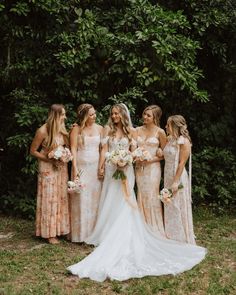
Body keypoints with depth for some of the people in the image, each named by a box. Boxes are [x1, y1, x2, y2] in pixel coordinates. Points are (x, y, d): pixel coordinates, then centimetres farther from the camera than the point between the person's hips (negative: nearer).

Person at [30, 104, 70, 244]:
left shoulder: (62, 130, 0)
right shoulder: (43, 131, -16)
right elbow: (33, 151, -9)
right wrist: (49, 159, -16)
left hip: (62, 167, 6)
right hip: (48, 169, -6)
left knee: (62, 197, 10)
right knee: (49, 199, 1)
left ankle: (61, 229, 22)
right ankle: (50, 233, 11)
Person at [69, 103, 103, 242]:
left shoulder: (99, 128, 8)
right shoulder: (77, 129, -2)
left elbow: (103, 148, 9)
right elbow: (73, 148, -5)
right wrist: (75, 168, -12)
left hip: (96, 167, 3)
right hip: (81, 167, -3)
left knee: (95, 198, 5)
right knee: (82, 198, -1)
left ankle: (94, 231, 16)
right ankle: (81, 232, 9)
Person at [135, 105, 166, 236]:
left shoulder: (160, 132, -3)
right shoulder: (138, 130, 8)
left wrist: (151, 159, -13)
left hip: (153, 167, -4)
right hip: (139, 167, 4)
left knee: (151, 196, -4)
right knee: (142, 196, 7)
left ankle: (154, 229, 8)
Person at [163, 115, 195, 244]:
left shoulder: (184, 141, -13)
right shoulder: (170, 140, 9)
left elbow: (182, 163, -17)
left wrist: (176, 182, -20)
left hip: (178, 177, -8)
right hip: (168, 176, 8)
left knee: (178, 208, 1)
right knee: (169, 208, 13)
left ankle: (182, 240, 15)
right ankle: (171, 237, 25)